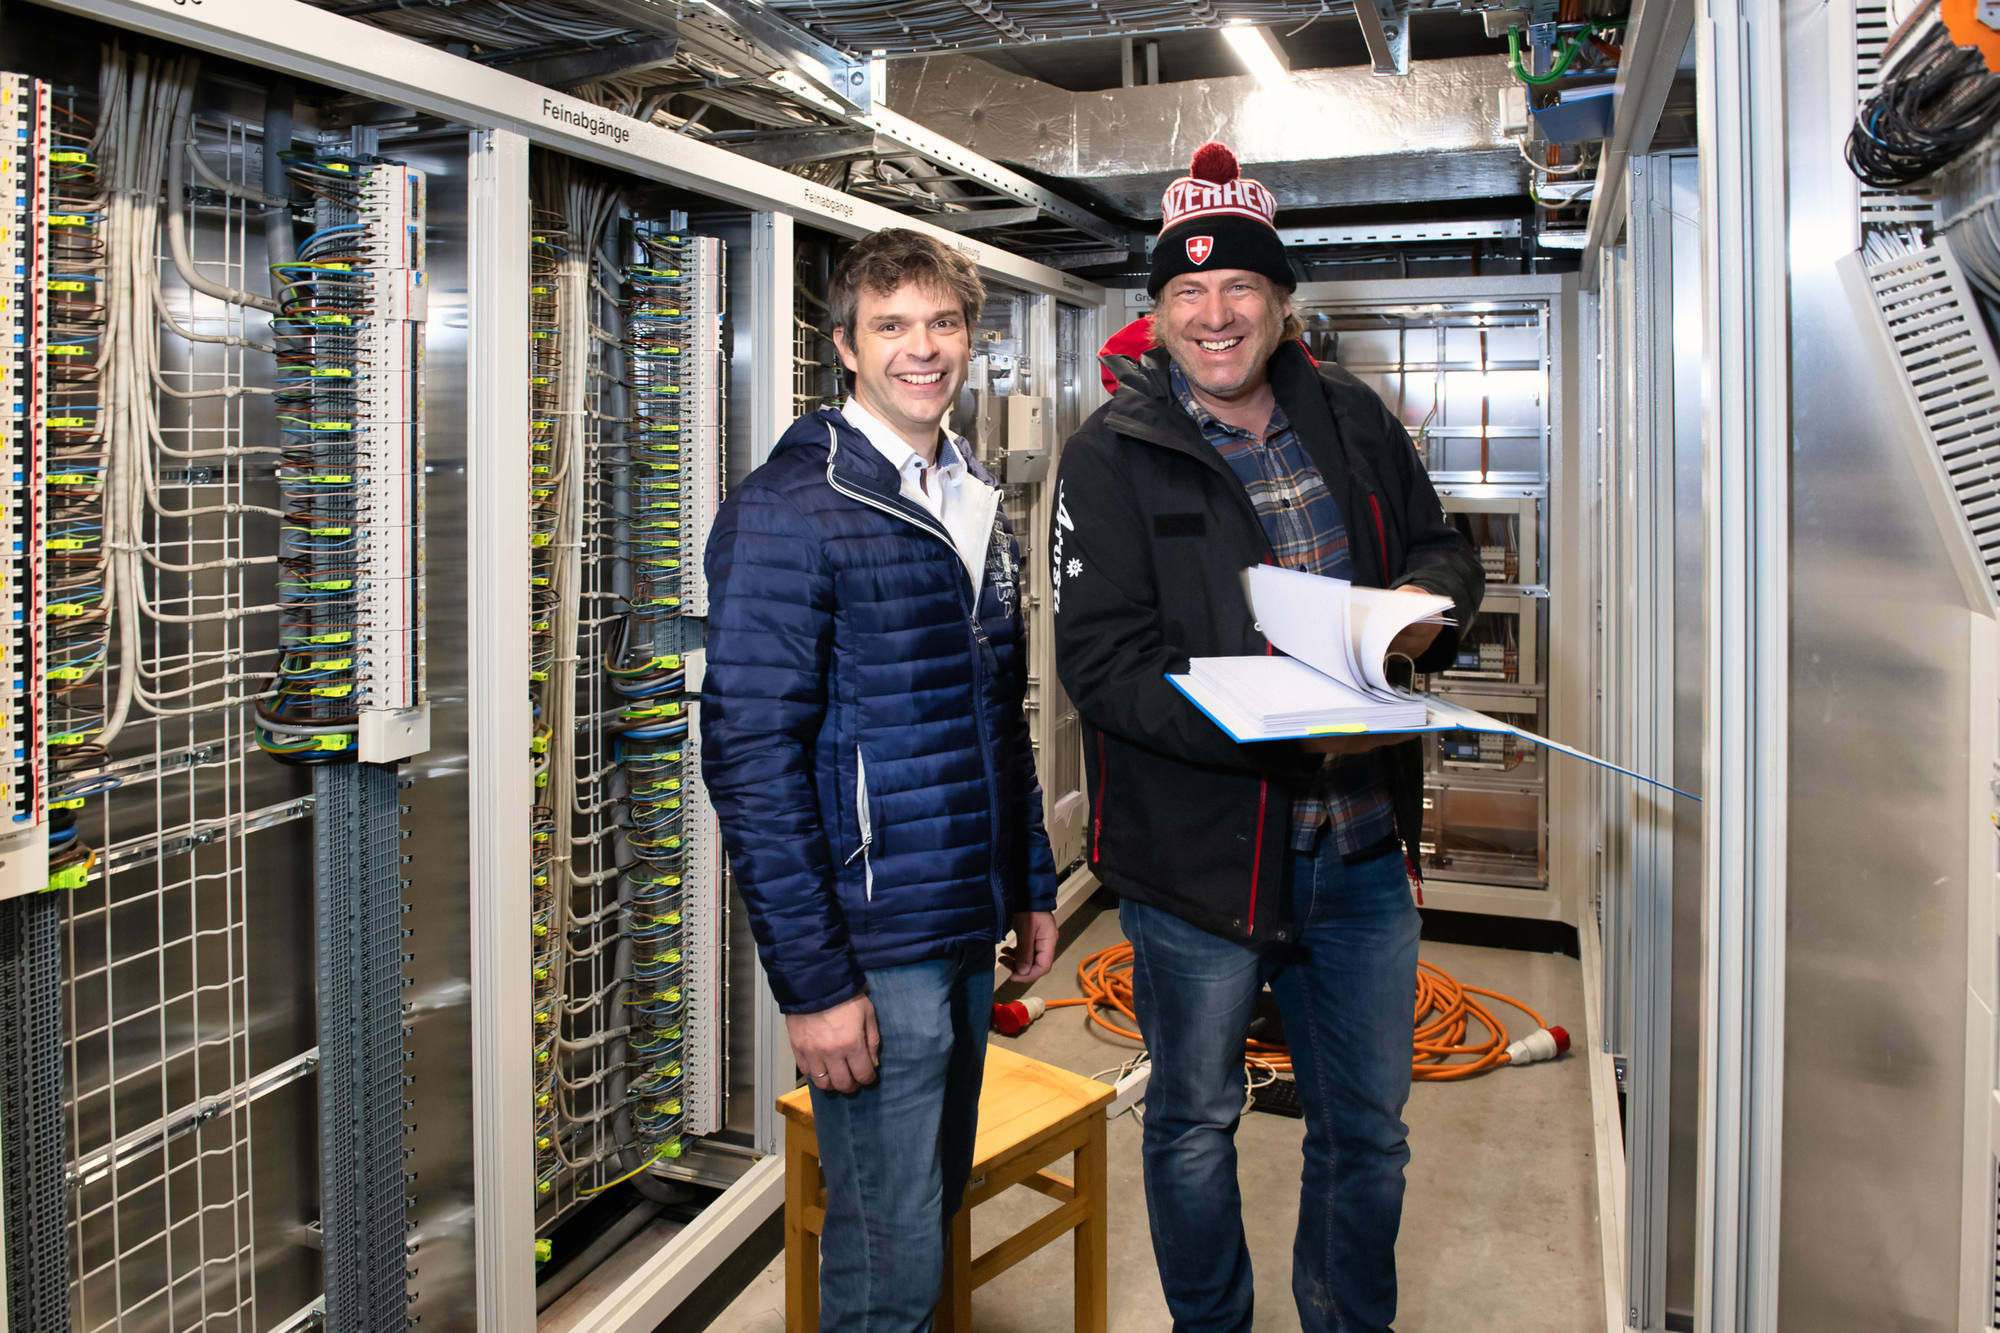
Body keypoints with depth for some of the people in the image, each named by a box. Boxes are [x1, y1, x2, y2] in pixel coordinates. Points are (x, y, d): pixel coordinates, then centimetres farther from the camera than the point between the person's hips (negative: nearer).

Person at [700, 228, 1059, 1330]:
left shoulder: (978, 506, 11)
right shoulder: (787, 511, -13)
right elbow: (752, 755, -18)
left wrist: (1033, 887, 16)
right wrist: (811, 981, -19)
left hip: (968, 929, 7)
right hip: (871, 947, -7)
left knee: (940, 1201, 20)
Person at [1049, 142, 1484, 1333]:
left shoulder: (1354, 421, 6)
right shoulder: (1114, 456, -9)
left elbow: (1445, 551, 18)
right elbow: (1105, 663, -17)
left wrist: (1427, 602, -8)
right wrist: (1285, 733, -29)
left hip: (1362, 844, 4)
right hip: (1199, 851, -4)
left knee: (1369, 1126, 18)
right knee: (1196, 1122, 15)